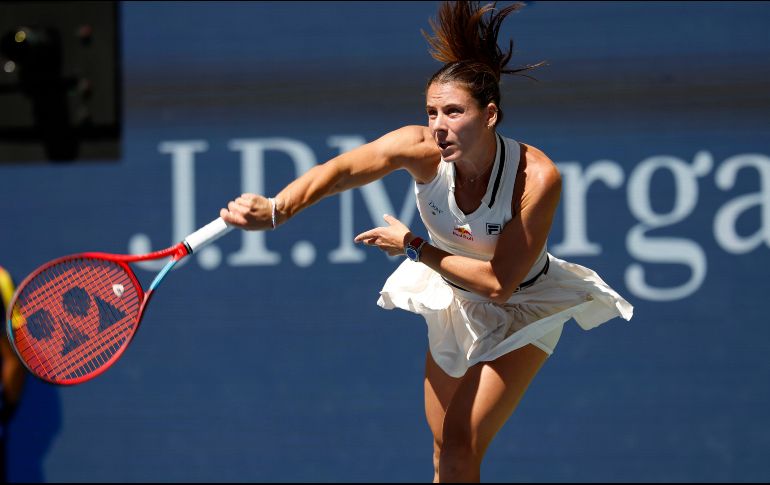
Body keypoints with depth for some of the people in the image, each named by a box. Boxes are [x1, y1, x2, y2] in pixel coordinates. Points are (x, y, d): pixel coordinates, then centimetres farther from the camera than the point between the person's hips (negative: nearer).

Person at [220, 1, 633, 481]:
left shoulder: (537, 178, -34)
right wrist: (276, 209, -62)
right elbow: (341, 169, -44)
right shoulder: (422, 149, -27)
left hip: (522, 309, -3)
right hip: (453, 299, 4)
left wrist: (413, 247, -25)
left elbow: (499, 283, -28)